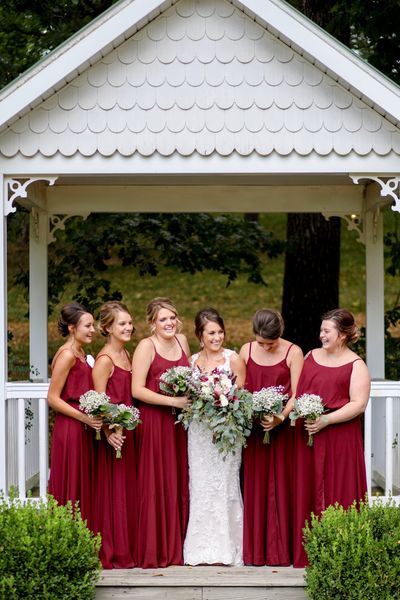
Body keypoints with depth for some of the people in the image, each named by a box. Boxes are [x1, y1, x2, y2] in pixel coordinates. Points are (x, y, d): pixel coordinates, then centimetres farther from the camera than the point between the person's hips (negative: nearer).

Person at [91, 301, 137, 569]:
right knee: (113, 492, -3)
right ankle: (112, 554, 4)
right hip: (112, 433, -8)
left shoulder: (126, 355, 13)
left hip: (128, 432, 8)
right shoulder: (104, 360, -12)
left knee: (128, 491, 12)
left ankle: (127, 549, 20)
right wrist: (109, 432, -24)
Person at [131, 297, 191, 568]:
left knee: (179, 483, 8)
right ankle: (154, 552, 3)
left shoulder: (182, 340, 11)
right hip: (154, 421, -6)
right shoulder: (146, 346, -8)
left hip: (180, 421, 6)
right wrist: (172, 401, -19)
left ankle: (176, 548, 15)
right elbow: (137, 389, -14)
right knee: (156, 483, -3)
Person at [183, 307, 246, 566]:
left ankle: (225, 549, 1)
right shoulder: (193, 361, 12)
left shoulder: (233, 359, -1)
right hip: (199, 430, 4)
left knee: (223, 485, -4)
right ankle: (203, 550, 7)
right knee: (200, 485, 2)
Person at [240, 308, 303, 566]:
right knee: (254, 486, 2)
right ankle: (254, 551, 7)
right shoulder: (246, 350, 7)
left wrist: (281, 417, -21)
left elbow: (296, 394, -6)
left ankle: (279, 551, 5)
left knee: (279, 486, -1)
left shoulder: (293, 353, -3)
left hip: (282, 427, -3)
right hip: (252, 427, 3)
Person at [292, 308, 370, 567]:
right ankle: (308, 553, 12)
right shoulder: (311, 356, 14)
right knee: (307, 493, 5)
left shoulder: (356, 366, -3)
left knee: (338, 492, -2)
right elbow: (297, 390, 19)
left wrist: (326, 420, -18)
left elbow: (358, 404, -11)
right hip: (307, 436, 5)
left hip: (339, 438, -5)